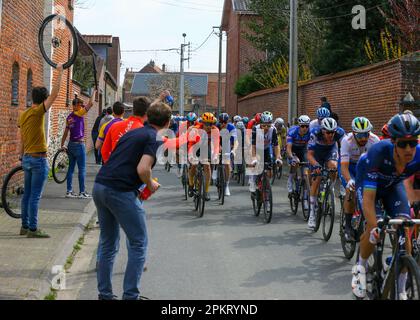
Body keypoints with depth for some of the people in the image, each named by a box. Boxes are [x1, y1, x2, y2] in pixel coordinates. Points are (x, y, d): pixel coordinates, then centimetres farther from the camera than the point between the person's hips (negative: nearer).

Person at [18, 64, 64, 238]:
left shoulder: (23, 114, 10)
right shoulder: (38, 111, -12)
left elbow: (21, 140, 16)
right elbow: (55, 93, -17)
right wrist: (59, 72, -11)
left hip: (27, 158, 8)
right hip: (38, 159, -8)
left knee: (27, 194, 13)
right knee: (35, 196, -6)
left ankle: (25, 226, 18)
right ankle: (33, 229, -4)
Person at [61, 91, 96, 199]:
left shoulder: (69, 117, 10)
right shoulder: (79, 114, -12)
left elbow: (65, 133, 14)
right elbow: (91, 103, -12)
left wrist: (62, 145, 21)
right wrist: (94, 92, 2)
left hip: (71, 145, 8)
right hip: (79, 144, -8)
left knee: (71, 168, 11)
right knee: (82, 169, -2)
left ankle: (69, 191, 13)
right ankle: (82, 192, 0)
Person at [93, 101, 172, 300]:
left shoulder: (133, 132, 20)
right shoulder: (156, 139, -4)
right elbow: (142, 169, -17)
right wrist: (151, 185, 3)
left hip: (100, 186, 8)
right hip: (121, 192, -8)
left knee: (108, 244, 17)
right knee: (138, 244, 5)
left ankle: (104, 294, 22)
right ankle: (130, 296, 4)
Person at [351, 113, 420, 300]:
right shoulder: (379, 153, -41)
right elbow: (368, 198, -43)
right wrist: (374, 228, -56)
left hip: (393, 185, 3)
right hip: (368, 183, -3)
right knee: (374, 228, -25)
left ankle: (401, 292, -4)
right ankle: (361, 267, 7)